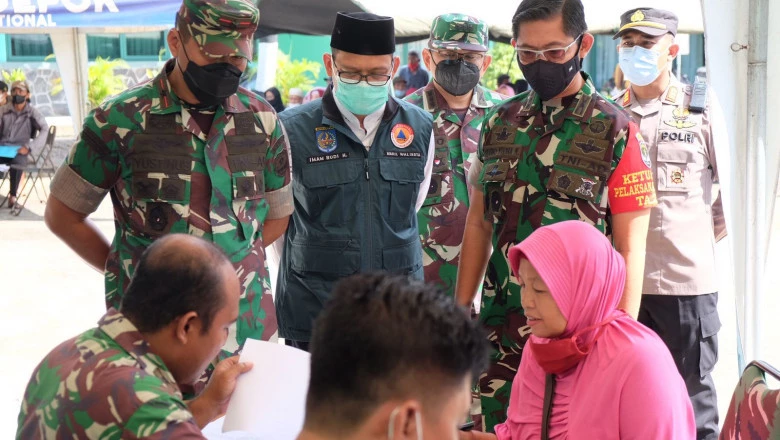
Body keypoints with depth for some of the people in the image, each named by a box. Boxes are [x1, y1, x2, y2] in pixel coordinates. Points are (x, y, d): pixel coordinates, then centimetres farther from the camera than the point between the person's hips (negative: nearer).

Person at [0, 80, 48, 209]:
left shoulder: (32, 112, 1)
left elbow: (44, 129, -10)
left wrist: (29, 148, -19)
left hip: (20, 150, -2)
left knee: (16, 162, -37)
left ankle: (13, 194, -16)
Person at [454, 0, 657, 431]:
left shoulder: (615, 131, -7)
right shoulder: (499, 122, 6)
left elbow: (629, 249, -7)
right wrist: (461, 307, 10)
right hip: (500, 322, 4)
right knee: (493, 424, 9)